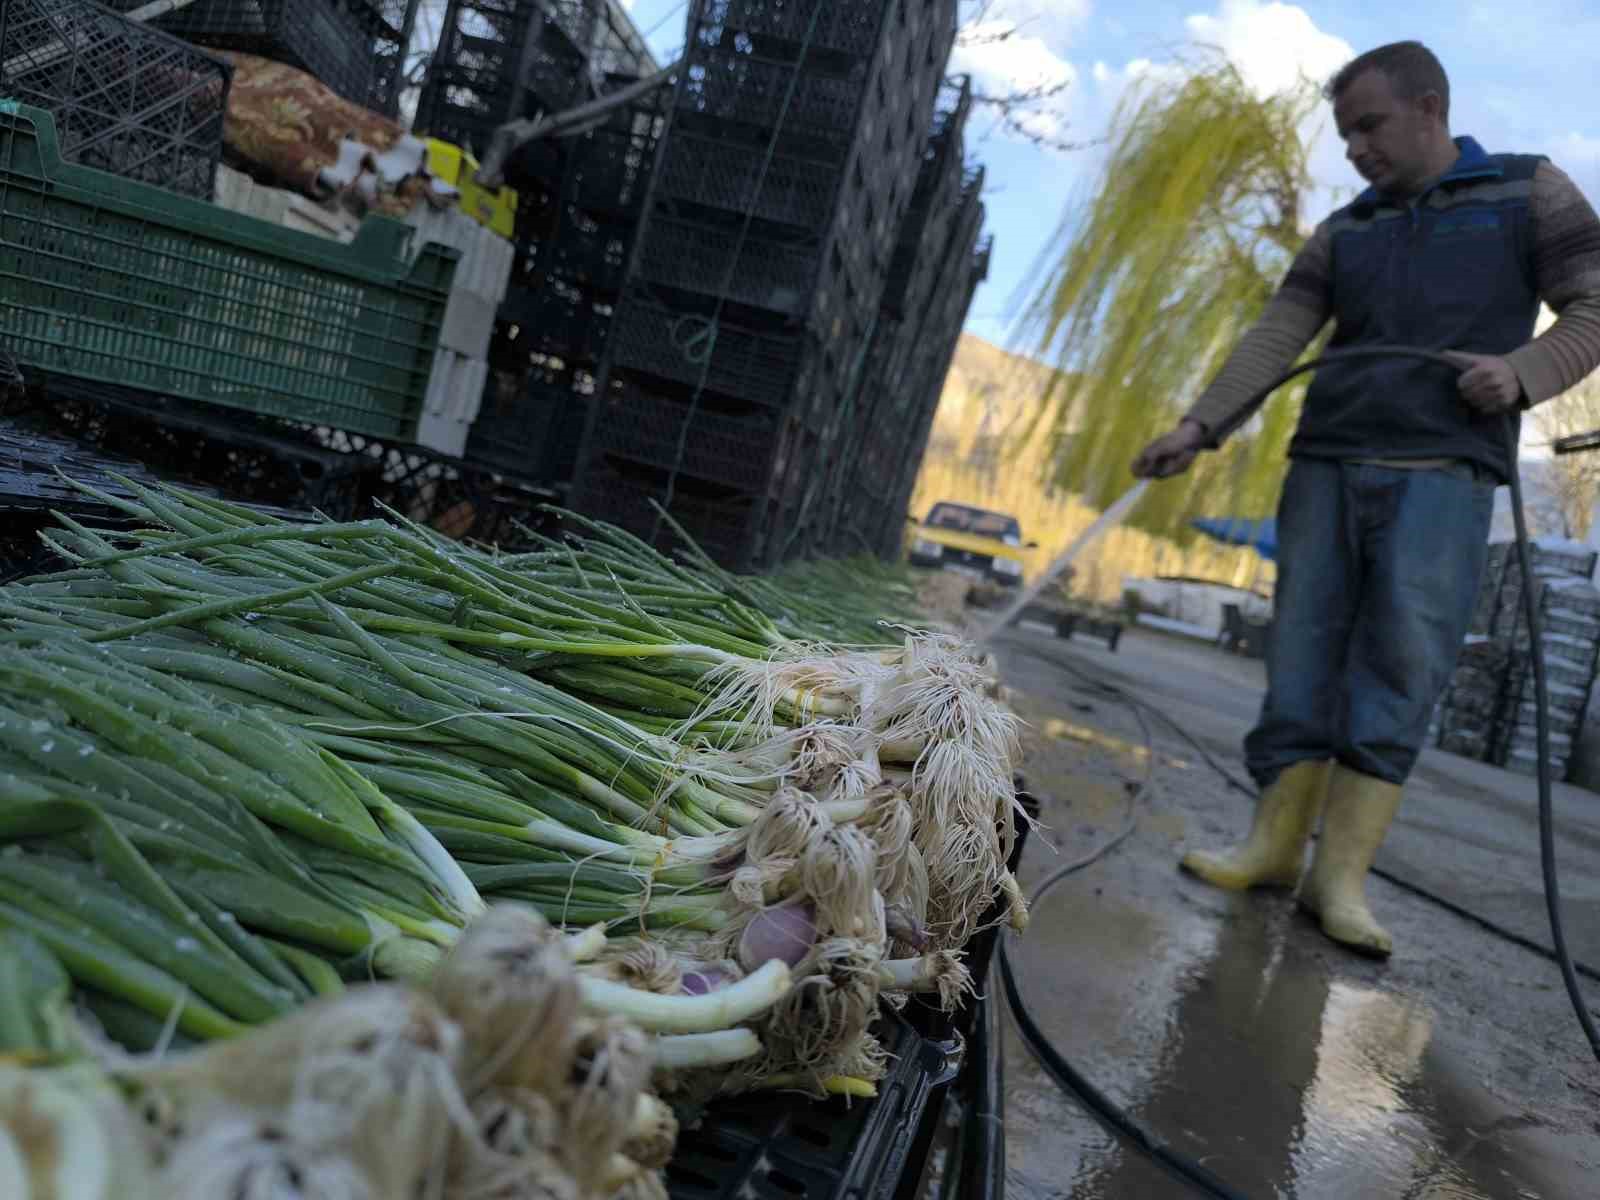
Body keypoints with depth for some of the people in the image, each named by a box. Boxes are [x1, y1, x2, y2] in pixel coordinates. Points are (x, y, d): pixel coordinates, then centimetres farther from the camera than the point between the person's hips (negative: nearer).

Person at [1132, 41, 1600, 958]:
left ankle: (1342, 874, -8)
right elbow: (1274, 340, 5)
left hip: (1443, 474, -3)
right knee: (1304, 661, -1)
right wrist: (1201, 426, -10)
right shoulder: (1343, 233, 17)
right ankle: (1277, 844, 4)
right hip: (1327, 469, 3)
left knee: (1400, 669, -11)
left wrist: (1522, 373, -14)